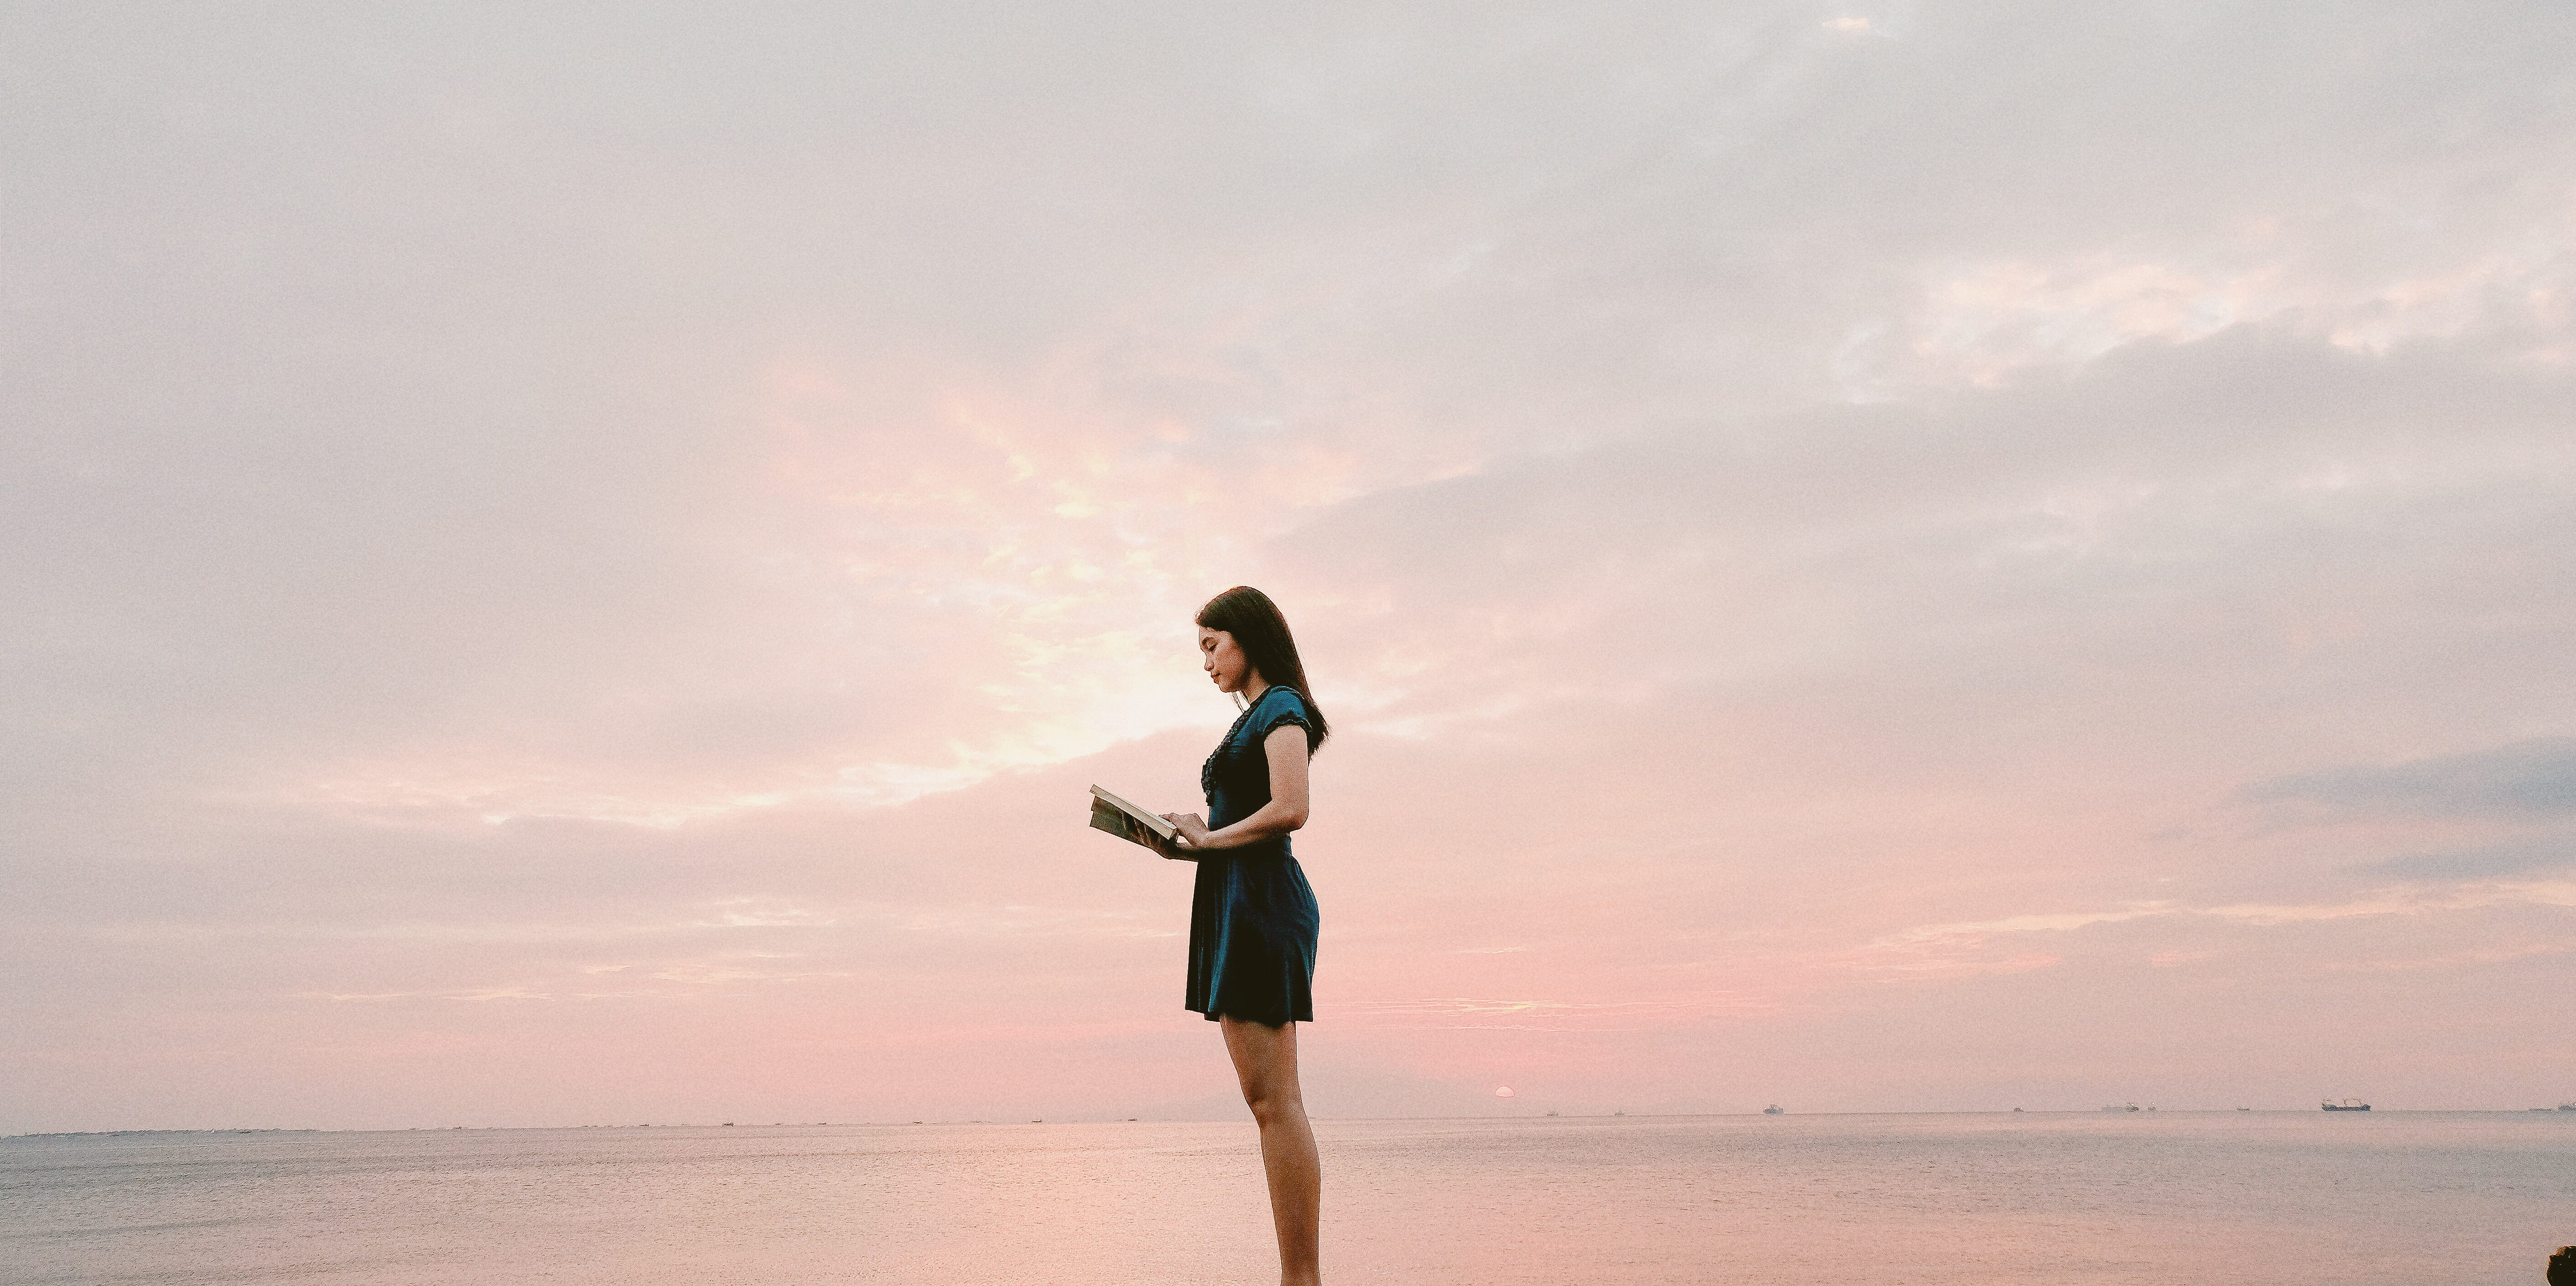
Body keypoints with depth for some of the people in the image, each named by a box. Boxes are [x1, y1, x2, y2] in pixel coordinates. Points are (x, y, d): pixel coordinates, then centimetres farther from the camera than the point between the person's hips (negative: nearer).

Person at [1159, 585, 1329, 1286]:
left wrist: (1209, 838, -7)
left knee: (1274, 1102, -11)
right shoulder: (1256, 716, 24)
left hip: (1262, 899, -10)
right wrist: (1188, 838, 7)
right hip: (1235, 904, 10)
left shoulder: (1282, 707, -4)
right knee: (1268, 1102, 6)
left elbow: (1290, 811, -18)